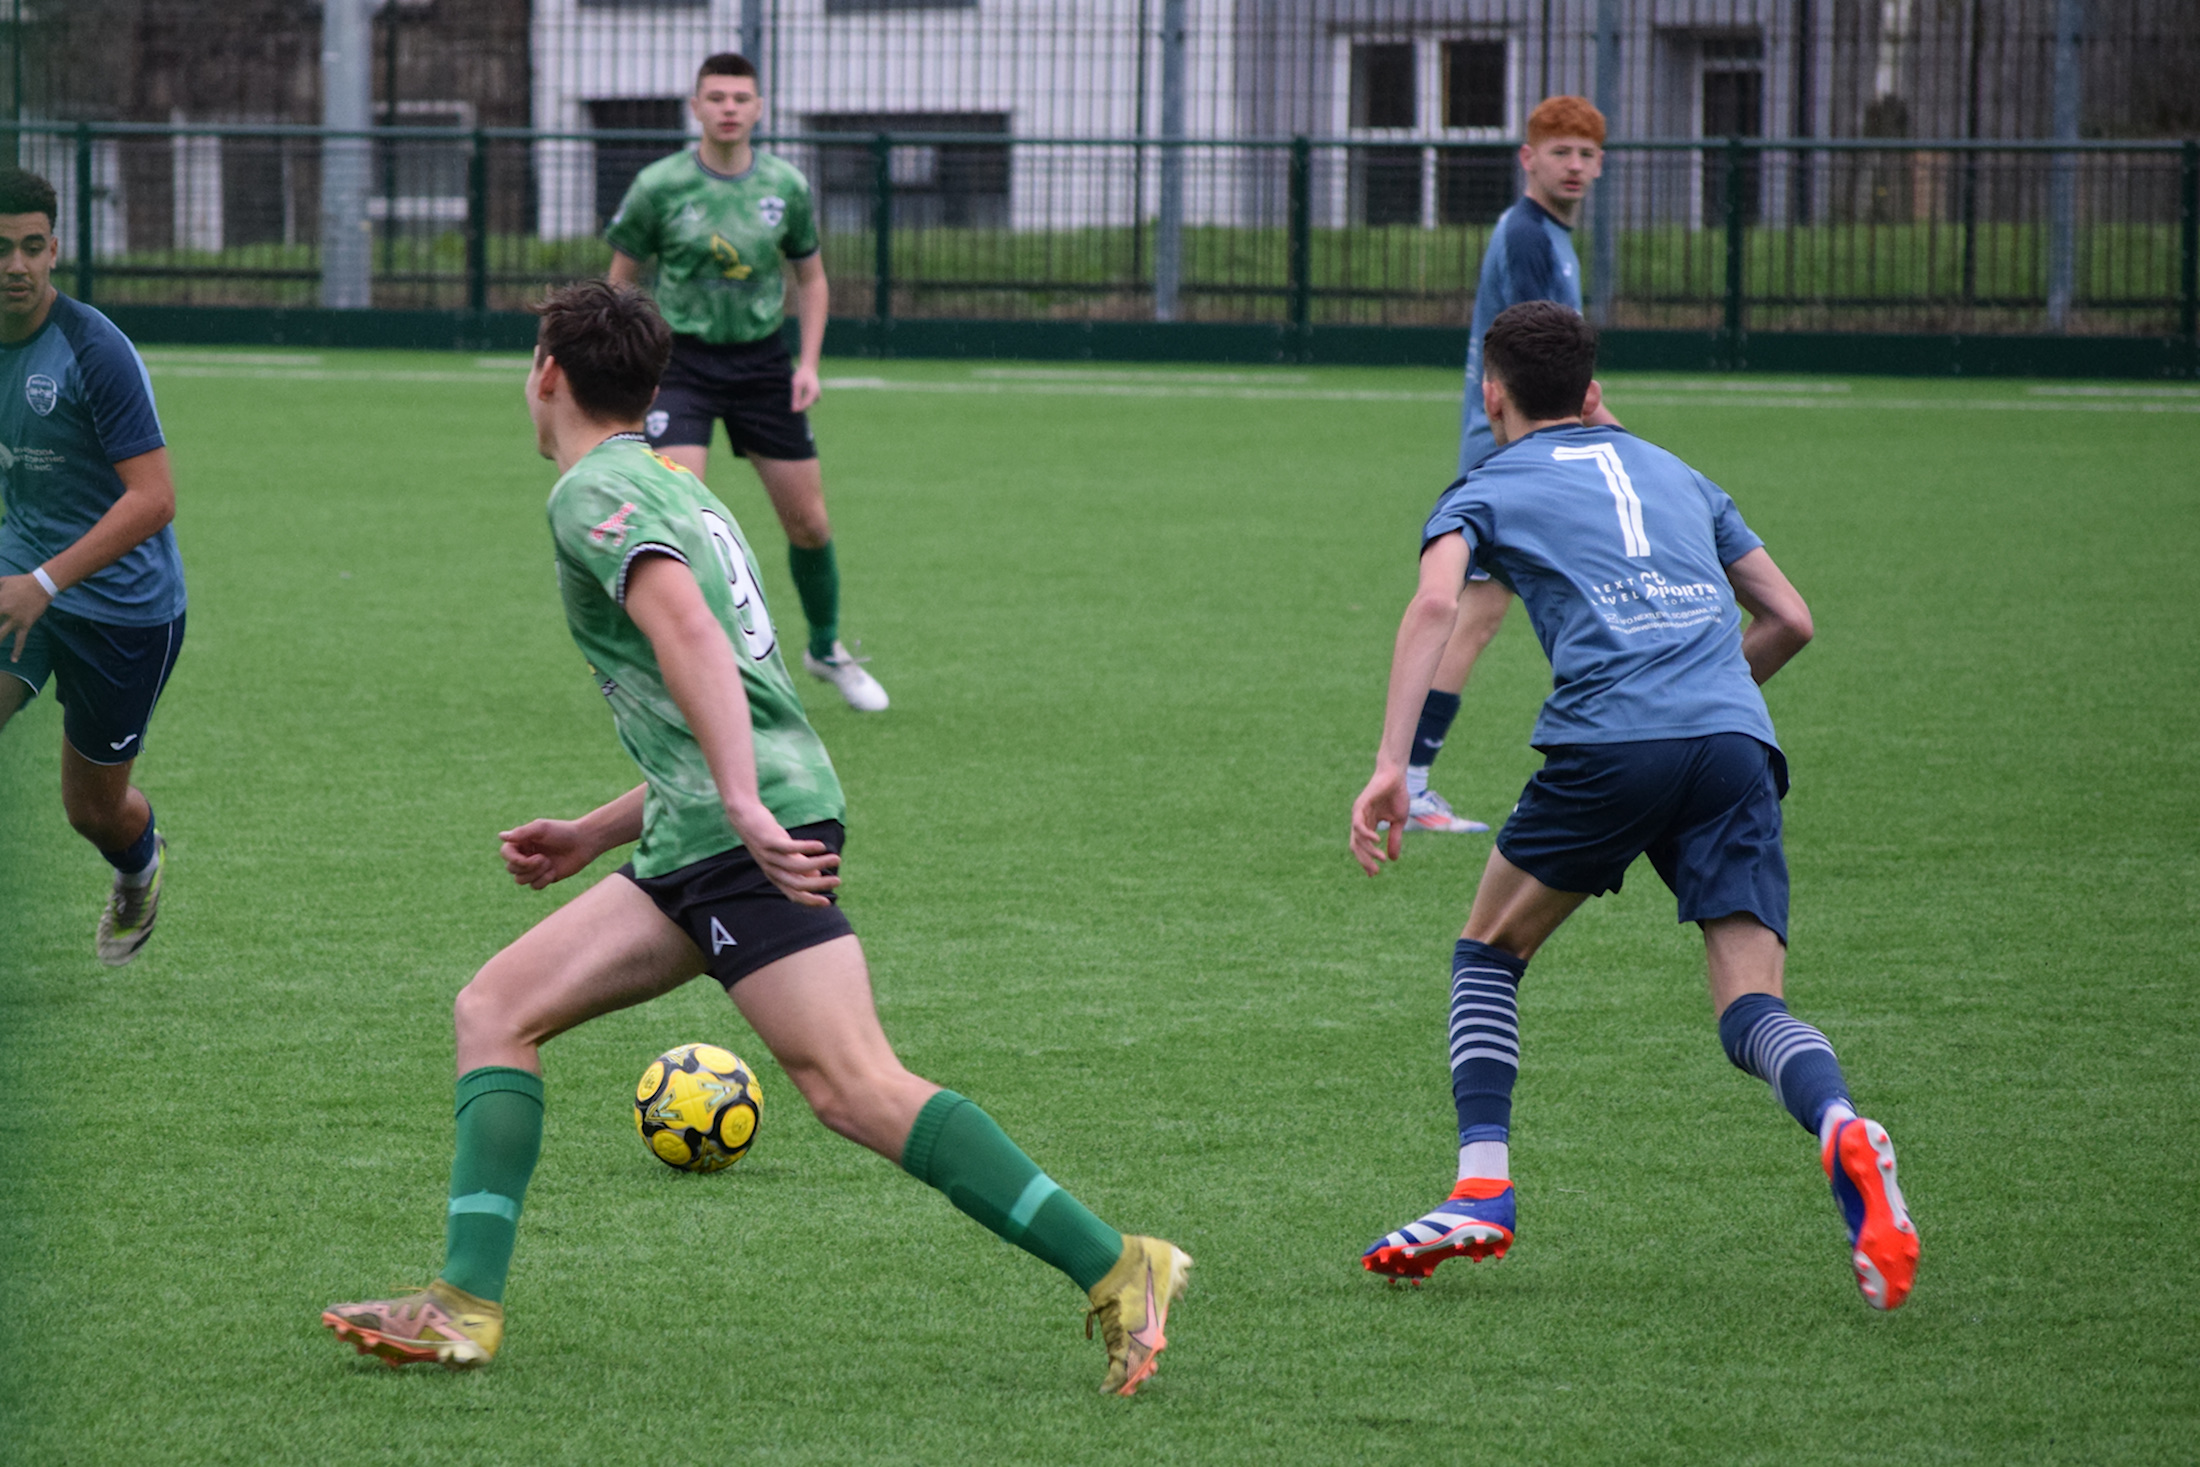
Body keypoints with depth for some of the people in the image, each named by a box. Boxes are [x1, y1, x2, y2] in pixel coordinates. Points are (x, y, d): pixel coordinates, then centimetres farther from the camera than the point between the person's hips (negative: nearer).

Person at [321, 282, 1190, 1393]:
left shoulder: (593, 491, -2)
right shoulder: (672, 488, 27)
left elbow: (687, 631, -21)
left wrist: (743, 806, -29)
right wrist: (592, 837, 33)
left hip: (749, 835, -10)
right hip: (699, 841, 10)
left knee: (852, 1086, -18)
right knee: (497, 1008, 9)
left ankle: (1118, 1272, -21)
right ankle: (464, 1307, 2)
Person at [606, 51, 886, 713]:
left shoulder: (786, 186, -1)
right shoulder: (659, 186, -8)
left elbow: (810, 277, 12)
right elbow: (622, 276, 2)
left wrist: (809, 361, 0)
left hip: (761, 359, 3)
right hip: (682, 360, -3)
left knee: (808, 522, 5)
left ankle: (826, 648, 29)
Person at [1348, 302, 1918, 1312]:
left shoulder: (1488, 488, 18)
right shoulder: (1672, 474, 30)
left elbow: (1435, 604, -3)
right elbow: (1790, 620, 29)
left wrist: (1391, 764, -10)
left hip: (1607, 740, -3)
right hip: (1736, 745, 3)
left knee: (1488, 954, 20)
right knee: (1752, 1009, -1)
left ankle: (1482, 1189, 6)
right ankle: (1839, 1127, -33)